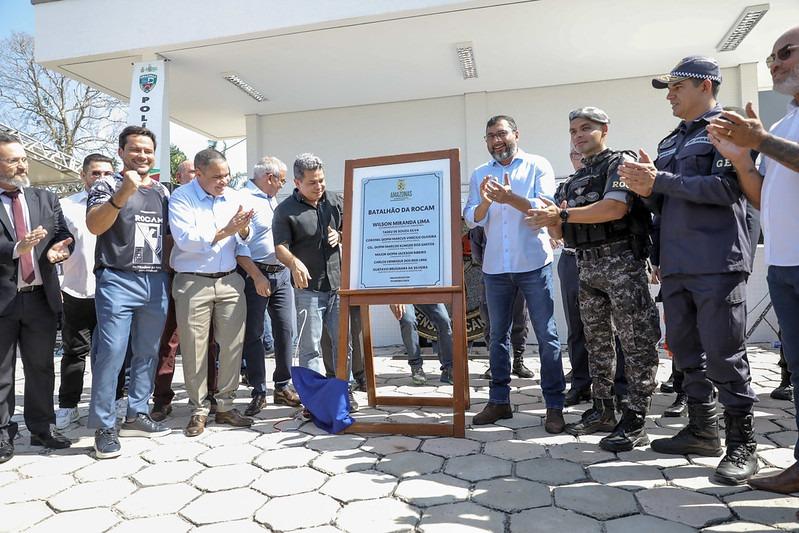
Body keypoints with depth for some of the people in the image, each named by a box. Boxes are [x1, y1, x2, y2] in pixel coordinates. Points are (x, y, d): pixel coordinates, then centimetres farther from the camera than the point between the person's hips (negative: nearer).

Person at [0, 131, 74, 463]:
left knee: (41, 367, 12)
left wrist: (58, 249, -19)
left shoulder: (45, 198, 9)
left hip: (40, 297, 3)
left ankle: (42, 428, 25)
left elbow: (63, 234, 2)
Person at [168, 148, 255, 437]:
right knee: (194, 349, 2)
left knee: (232, 345, 4)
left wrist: (243, 230, -10)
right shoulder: (181, 198, -2)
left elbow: (245, 244, 11)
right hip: (193, 283, -4)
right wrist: (225, 231, -16)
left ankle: (225, 405, 18)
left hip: (230, 281, 4)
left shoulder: (235, 197, 10)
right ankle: (199, 410, 16)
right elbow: (185, 239, -16)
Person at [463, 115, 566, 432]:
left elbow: (545, 208, -9)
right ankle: (498, 401, 19)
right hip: (495, 267, 4)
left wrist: (510, 198, -24)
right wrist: (485, 203, -18)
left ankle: (554, 405, 7)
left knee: (547, 335, -1)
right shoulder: (479, 175, 12)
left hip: (533, 263, -3)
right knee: (498, 335, 9)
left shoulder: (538, 166, 3)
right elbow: (472, 219, 3)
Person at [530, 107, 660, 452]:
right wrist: (553, 221, -7)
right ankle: (602, 411, 21)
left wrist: (562, 215, -17)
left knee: (635, 341, -6)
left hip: (621, 260, -7)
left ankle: (635, 422, -1)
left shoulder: (619, 162, 0)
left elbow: (616, 207, -19)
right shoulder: (574, 181, 20)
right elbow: (560, 234, 16)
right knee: (597, 341, 11)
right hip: (586, 265, 8)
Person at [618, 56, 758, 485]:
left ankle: (742, 443, 9)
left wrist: (659, 180, -15)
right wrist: (648, 190, -1)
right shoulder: (669, 143, 21)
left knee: (723, 355, -4)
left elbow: (726, 187, -17)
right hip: (676, 266, 8)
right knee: (686, 351, 11)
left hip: (716, 264, -7)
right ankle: (702, 430, 24)